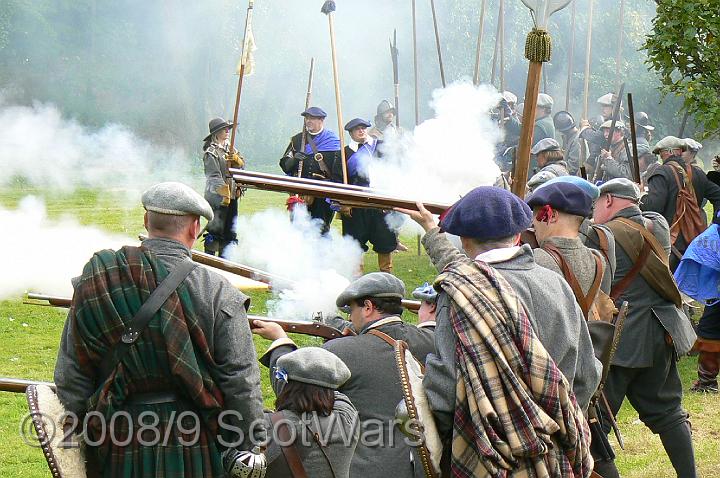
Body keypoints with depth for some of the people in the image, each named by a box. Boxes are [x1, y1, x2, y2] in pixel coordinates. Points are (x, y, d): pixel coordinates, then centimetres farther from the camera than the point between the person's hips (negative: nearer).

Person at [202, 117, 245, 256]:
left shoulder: (229, 148, 15)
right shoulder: (211, 152, -10)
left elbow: (242, 165, 10)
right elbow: (215, 176, -16)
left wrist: (236, 159, -12)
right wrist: (224, 195, -22)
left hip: (232, 194, 8)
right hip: (217, 196, -8)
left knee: (230, 229, 13)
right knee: (216, 228, -7)